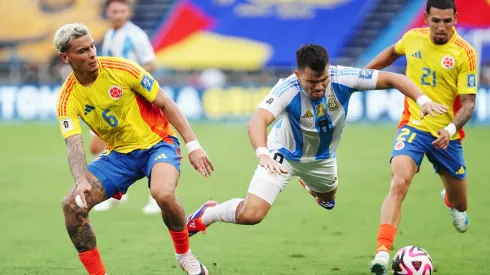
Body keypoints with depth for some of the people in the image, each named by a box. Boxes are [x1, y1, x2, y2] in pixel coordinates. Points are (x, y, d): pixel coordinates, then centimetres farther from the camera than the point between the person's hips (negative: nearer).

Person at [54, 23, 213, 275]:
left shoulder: (120, 69, -15)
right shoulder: (68, 98, -8)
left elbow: (165, 104, -9)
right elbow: (74, 144, -18)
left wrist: (192, 145, -15)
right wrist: (82, 181, -38)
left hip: (157, 143, -4)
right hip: (119, 154, 4)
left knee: (163, 194, -34)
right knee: (72, 205, -14)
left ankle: (184, 254, -6)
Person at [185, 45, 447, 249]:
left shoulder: (342, 79, -29)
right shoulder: (288, 89, -38)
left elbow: (392, 79, -22)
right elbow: (257, 121, -53)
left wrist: (422, 99, -36)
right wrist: (262, 154, -71)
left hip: (322, 158, 4)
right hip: (283, 154, -4)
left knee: (327, 198, 32)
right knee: (251, 214, -18)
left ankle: (308, 182, 69)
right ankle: (205, 215, 13)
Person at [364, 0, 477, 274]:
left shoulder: (465, 53, -13)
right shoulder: (413, 38, -3)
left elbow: (469, 101, -14)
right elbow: (393, 52, 22)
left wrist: (452, 129, -30)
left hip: (446, 134, 0)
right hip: (413, 126, 0)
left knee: (459, 205, 17)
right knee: (399, 184, -27)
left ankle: (451, 201, 58)